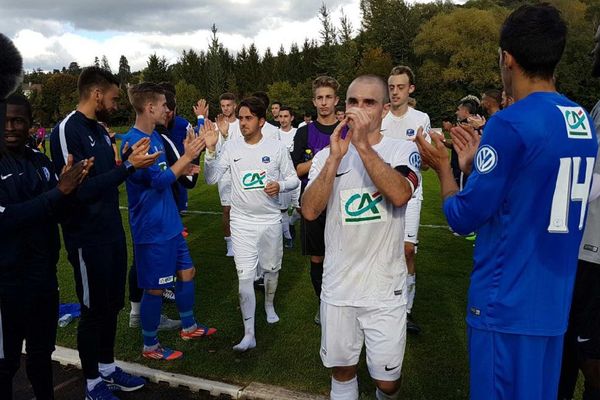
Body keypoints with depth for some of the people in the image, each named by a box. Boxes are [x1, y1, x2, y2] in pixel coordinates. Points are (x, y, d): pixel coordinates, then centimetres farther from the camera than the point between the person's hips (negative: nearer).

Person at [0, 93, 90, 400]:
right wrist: (58, 192, -24)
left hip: (44, 271, 6)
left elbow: (58, 211, 8)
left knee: (42, 351, 21)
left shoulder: (40, 161, 4)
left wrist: (70, 187, -13)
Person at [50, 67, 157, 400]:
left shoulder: (100, 130, 10)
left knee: (112, 304, 18)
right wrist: (129, 166, -23)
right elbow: (81, 189, -24)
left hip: (113, 232, 8)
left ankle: (107, 368, 37)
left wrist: (129, 159, 3)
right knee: (94, 310, 6)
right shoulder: (67, 131, -17)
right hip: (88, 239, -8)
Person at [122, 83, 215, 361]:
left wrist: (184, 165, -1)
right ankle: (150, 346, 23)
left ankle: (189, 327, 37)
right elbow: (158, 181, -23)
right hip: (152, 229, -9)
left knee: (187, 272, 18)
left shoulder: (155, 136, 8)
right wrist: (187, 156, -18)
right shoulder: (134, 142, -20)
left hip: (170, 223, 9)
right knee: (155, 288, 4)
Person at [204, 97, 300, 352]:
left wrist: (280, 186, -19)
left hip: (270, 220, 1)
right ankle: (249, 334, 2)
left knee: (271, 268, 18)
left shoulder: (277, 148, -4)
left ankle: (269, 305, 47)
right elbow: (211, 179, -7)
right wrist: (210, 149, -20)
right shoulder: (231, 148, -2)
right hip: (242, 222, 0)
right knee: (245, 277, -4)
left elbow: (294, 179, 2)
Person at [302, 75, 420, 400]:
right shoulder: (327, 155, 3)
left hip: (386, 288, -2)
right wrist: (336, 157, -20)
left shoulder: (402, 150, -3)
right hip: (338, 286, 2)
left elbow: (400, 194, -24)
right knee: (341, 370, 17)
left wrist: (363, 145, -27)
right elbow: (309, 211, -12)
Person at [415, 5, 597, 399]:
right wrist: (478, 161, 16)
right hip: (554, 301, 8)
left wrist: (444, 167, 1)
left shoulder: (510, 123, -19)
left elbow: (464, 217, -15)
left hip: (507, 303, -8)